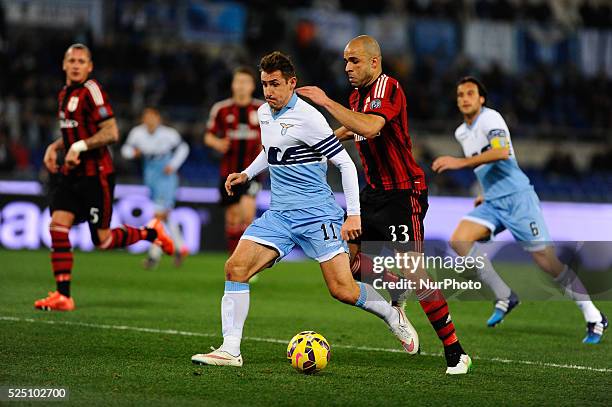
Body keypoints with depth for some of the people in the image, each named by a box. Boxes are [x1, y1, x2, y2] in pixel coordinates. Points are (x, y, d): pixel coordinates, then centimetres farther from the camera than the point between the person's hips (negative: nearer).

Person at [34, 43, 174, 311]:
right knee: (58, 226, -8)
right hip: (70, 174, 8)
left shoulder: (91, 91, -13)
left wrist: (79, 146, -23)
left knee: (102, 240, -2)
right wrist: (54, 147, 10)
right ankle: (62, 296, -6)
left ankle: (151, 233, 23)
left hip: (95, 175, -8)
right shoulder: (65, 94, 14)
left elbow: (111, 133, -19)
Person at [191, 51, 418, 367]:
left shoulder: (307, 117, -14)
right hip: (279, 214, 7)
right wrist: (247, 174, 17)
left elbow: (345, 162, -12)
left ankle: (393, 315, 19)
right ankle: (230, 351, -9)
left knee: (342, 290, -10)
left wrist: (353, 214, -15)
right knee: (235, 268, -11)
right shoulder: (264, 113, 10)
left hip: (316, 214, -7)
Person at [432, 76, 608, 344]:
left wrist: (460, 162, -30)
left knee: (546, 259, -9)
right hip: (493, 203, 8)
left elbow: (501, 152, -29)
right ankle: (504, 297, -7)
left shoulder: (490, 118, -10)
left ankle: (594, 318, 2)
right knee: (459, 240, -15)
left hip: (518, 197, -8)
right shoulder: (461, 133, 15)